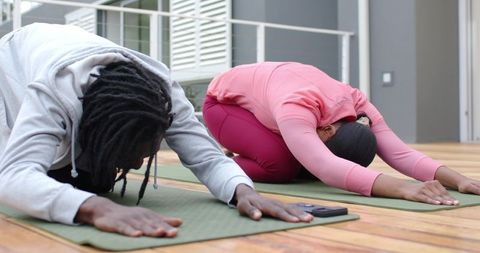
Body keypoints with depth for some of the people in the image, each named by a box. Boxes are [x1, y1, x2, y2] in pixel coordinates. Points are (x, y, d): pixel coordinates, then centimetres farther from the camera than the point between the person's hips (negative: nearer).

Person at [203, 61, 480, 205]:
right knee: (281, 163, -28)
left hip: (263, 96, 7)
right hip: (225, 101, -7)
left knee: (304, 159, -8)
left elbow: (399, 151, -32)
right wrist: (405, 189, -70)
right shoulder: (295, 107, -46)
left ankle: (246, 153, 16)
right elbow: (326, 168, -60)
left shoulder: (356, 102, -26)